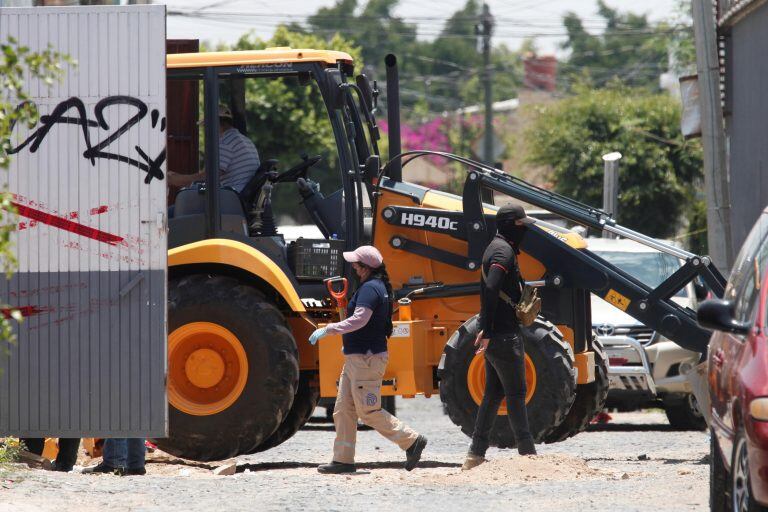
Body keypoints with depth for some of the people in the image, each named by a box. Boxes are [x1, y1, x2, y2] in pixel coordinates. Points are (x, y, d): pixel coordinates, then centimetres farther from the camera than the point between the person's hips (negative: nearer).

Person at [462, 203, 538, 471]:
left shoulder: (494, 248, 18)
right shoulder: (504, 252, -15)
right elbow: (490, 291, -26)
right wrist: (487, 333, -27)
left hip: (493, 336, 10)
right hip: (504, 335, -10)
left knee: (493, 393, 11)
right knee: (516, 393, -6)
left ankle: (476, 454, 11)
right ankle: (527, 452, -5)